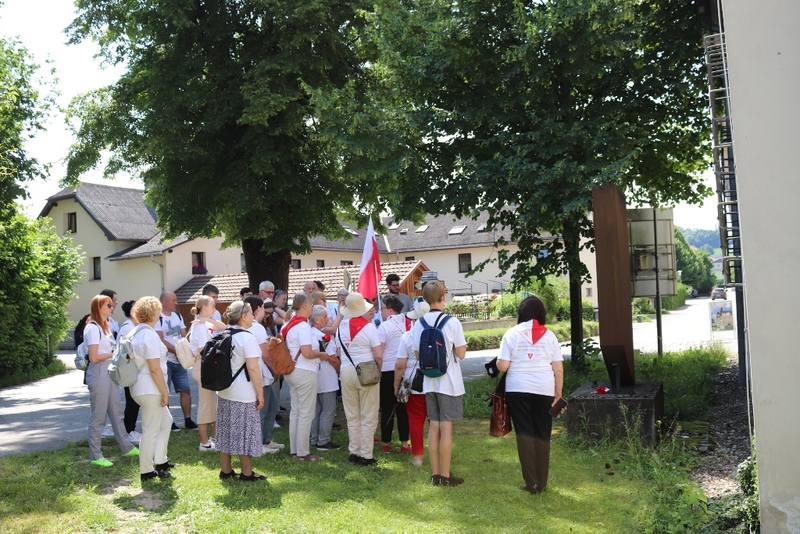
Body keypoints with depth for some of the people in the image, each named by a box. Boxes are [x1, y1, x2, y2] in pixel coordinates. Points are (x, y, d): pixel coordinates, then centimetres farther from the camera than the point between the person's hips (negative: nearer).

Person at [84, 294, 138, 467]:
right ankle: (95, 456, 10)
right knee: (98, 417, 0)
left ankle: (127, 447, 25)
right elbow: (94, 358, -19)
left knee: (116, 412, 16)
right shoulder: (93, 328, -14)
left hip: (110, 372, 9)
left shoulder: (105, 326, 15)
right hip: (99, 374, -9)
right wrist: (114, 354, -11)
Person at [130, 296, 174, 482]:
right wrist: (165, 392, -15)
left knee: (166, 421, 21)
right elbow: (155, 369, -22)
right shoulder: (149, 335, -19)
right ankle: (146, 472, 11)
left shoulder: (135, 333, 11)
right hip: (150, 390, -10)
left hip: (140, 387, 10)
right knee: (151, 430, 1)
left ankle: (160, 461, 26)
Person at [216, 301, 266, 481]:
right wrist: (260, 393, -13)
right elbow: (252, 367, -20)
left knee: (227, 430, 14)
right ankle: (247, 473, 11)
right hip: (243, 394, -7)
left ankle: (225, 470, 23)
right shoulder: (247, 337, -16)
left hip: (224, 391, 7)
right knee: (245, 431, 3)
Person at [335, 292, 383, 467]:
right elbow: (379, 356, -14)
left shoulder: (341, 327, 3)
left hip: (346, 372, 5)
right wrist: (378, 370, 3)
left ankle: (354, 452, 19)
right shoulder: (369, 327, -12)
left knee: (352, 416, 14)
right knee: (368, 417, 4)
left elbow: (340, 352, 9)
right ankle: (365, 455, 7)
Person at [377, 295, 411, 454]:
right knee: (403, 407, 10)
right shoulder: (409, 323, 3)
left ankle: (386, 443, 15)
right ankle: (404, 443, 11)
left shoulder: (384, 326, -11)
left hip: (388, 371, -4)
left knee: (387, 408, 7)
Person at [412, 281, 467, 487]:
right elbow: (461, 353, -11)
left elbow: (417, 354, 4)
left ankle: (435, 474, 19)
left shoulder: (419, 323, -1)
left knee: (434, 426, 12)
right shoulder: (452, 322, -13)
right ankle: (445, 475, 8)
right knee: (446, 428, 1)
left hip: (429, 382, 4)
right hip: (449, 382, -4)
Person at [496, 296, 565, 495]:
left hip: (518, 390, -1)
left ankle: (531, 482, 6)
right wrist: (558, 395, 10)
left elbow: (502, 366, -5)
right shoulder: (549, 335, 5)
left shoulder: (512, 333, 0)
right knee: (542, 436, 10)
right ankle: (541, 483, 15)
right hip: (544, 391, 2)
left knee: (525, 434, 7)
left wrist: (498, 361, 17)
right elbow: (559, 369, 2)